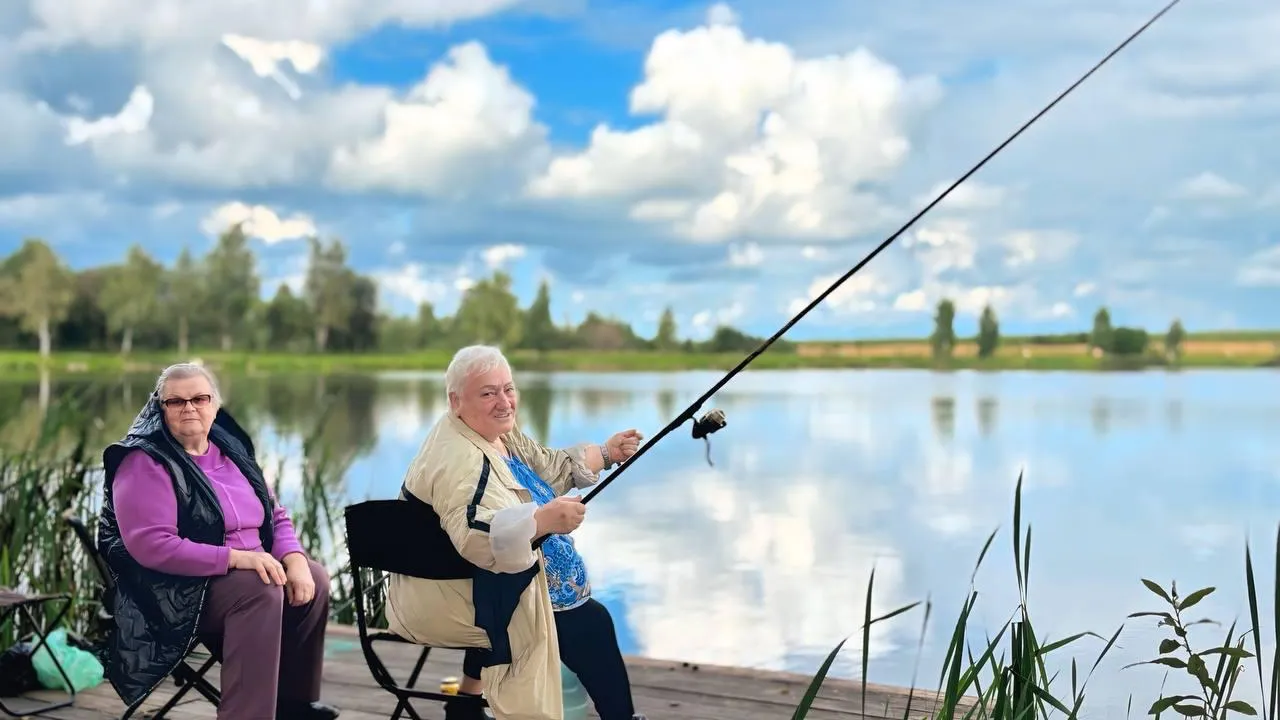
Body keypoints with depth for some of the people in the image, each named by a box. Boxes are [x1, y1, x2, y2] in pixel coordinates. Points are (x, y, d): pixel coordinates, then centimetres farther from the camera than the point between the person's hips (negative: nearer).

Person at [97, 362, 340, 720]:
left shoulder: (230, 449, 11)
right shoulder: (144, 462, -13)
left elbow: (274, 515, 13)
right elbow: (151, 545, -24)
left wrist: (294, 560, -8)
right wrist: (235, 558, -28)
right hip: (181, 588, -8)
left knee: (314, 578, -6)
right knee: (260, 590, -30)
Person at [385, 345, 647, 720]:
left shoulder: (499, 432, 6)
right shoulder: (458, 458, -25)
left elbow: (549, 470, 19)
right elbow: (475, 534, -41)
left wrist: (605, 453, 8)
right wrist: (542, 519, -54)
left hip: (484, 583, 10)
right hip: (444, 599, -10)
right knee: (589, 624, -13)